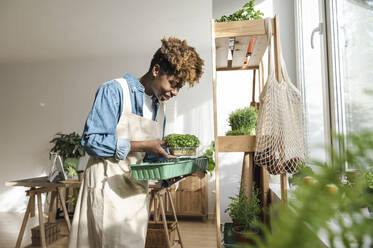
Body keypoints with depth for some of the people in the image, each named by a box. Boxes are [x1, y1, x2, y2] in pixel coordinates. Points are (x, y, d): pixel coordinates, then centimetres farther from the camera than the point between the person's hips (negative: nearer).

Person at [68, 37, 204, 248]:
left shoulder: (160, 107, 13)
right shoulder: (115, 90, -9)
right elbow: (92, 141, -16)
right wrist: (142, 146, -19)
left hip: (138, 191, 7)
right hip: (109, 188, -6)